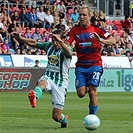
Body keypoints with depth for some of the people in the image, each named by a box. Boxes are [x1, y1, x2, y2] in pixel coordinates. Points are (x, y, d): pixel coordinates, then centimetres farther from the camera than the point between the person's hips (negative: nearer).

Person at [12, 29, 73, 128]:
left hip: (60, 83, -3)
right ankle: (34, 97, -72)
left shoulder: (66, 49, -10)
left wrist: (60, 41, -54)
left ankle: (64, 119, 33)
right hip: (48, 78, 3)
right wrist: (20, 38, -2)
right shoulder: (49, 46, 6)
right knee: (41, 83, -39)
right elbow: (33, 43, 15)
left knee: (56, 117, -4)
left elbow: (69, 53, -36)